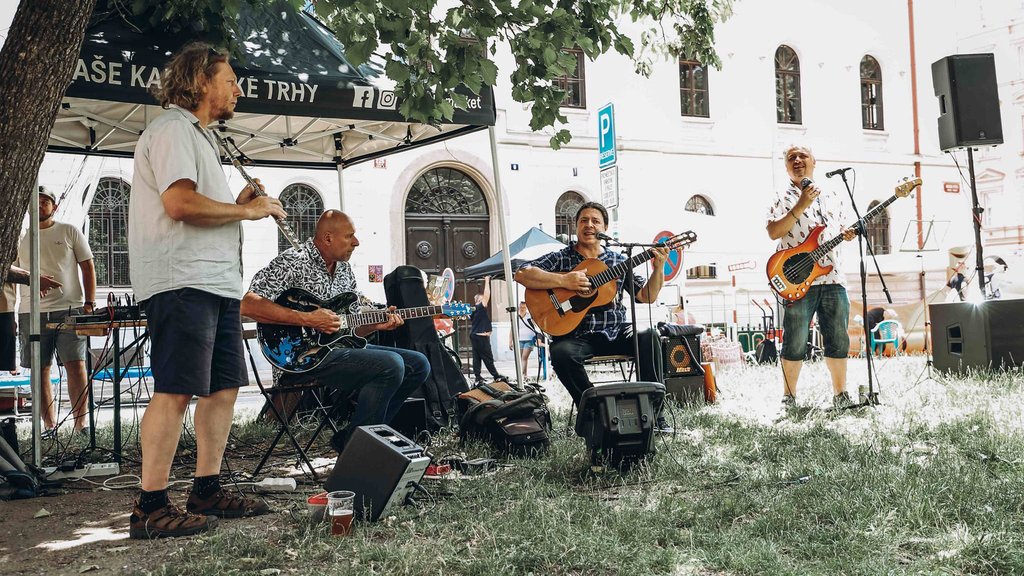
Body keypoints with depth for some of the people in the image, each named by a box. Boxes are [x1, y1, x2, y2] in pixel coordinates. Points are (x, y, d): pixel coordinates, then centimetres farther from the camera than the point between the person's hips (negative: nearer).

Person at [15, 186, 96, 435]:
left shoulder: (70, 232, 8)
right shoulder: (21, 238, 14)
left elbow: (88, 267, 8)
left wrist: (89, 303, -1)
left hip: (70, 309, -2)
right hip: (32, 312, 3)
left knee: (76, 366, -9)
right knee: (40, 370, 3)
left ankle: (81, 422, -4)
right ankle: (49, 425, 10)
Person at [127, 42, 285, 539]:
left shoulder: (199, 136, 27)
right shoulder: (173, 127, -5)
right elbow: (179, 203, -20)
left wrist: (240, 205, 13)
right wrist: (245, 210, -9)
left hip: (217, 282, 10)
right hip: (182, 281, -10)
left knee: (223, 386, 10)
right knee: (174, 390, -12)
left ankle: (207, 492, 17)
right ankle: (150, 508, -8)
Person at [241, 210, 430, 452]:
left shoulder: (344, 269, 17)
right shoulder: (293, 262, -9)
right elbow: (248, 304, -21)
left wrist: (376, 324, 0)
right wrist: (306, 319, -24)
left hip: (339, 348, 9)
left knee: (418, 364, 3)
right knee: (391, 365, -25)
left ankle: (349, 437, 5)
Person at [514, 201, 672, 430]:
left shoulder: (618, 261, 14)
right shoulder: (560, 258, 6)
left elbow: (647, 296, 11)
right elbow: (521, 274, -10)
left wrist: (659, 268, -5)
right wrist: (563, 281, -18)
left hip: (616, 333, 2)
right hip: (577, 335, -2)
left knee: (648, 337, -26)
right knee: (560, 352, -34)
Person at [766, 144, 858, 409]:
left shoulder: (831, 198, 18)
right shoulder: (782, 197, 2)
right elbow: (773, 232, -12)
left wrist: (847, 235, 2)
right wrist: (801, 206, -18)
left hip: (833, 278, 5)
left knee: (838, 339, 8)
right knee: (795, 343, -2)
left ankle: (840, 395, 19)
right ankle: (789, 398, 8)